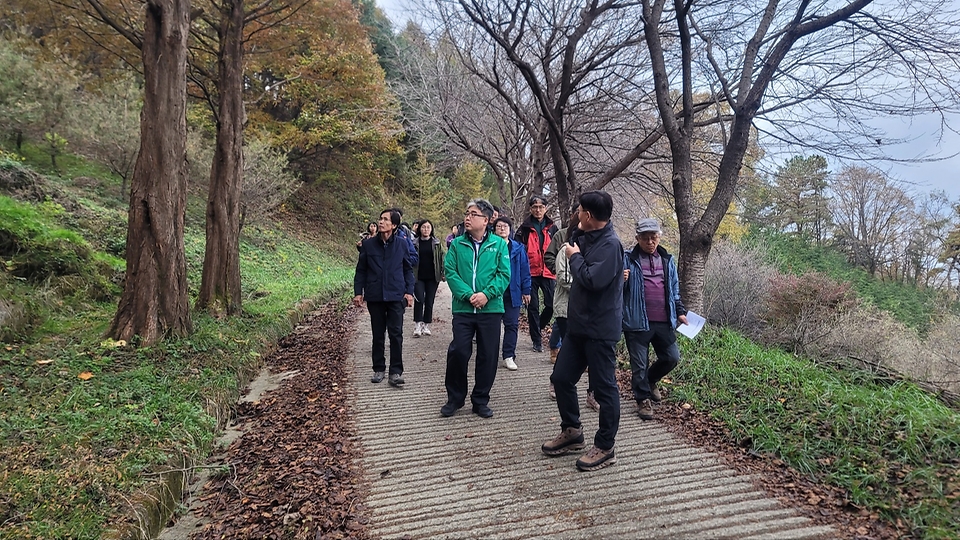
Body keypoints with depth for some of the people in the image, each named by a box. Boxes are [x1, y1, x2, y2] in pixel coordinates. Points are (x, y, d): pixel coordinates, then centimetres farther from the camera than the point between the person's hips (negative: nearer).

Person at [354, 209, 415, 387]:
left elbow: (408, 269, 6)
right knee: (378, 335, 11)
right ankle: (378, 369, 23)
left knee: (396, 334, -2)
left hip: (396, 296, -1)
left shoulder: (402, 244, -1)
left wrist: (409, 291, -1)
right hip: (374, 297, 1)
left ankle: (396, 372, 5)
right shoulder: (368, 244, 0)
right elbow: (361, 270, 6)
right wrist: (358, 292, 0)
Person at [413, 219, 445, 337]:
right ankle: (418, 325, -2)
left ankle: (426, 326, 17)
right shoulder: (415, 243, 2)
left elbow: (441, 258, 5)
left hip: (432, 277, 1)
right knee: (419, 300, -10)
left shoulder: (436, 243, 5)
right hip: (418, 277, -1)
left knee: (429, 301, 6)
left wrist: (443, 273, -2)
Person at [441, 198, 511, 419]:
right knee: (458, 352, -3)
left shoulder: (499, 244, 3)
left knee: (488, 356, 6)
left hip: (491, 309, 0)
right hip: (463, 309, 0)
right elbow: (450, 271, -3)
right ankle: (455, 398, 17)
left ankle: (481, 400, 22)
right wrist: (467, 295, -15)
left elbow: (504, 274, -3)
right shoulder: (457, 243, 4)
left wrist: (486, 294, -16)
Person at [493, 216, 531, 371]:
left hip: (512, 293, 1)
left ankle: (509, 356, 9)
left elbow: (525, 270, 5)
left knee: (512, 324, 2)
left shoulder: (518, 248, 3)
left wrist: (526, 291, 1)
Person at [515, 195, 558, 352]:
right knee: (533, 307, 3)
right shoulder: (525, 228, 3)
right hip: (531, 272, -2)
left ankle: (538, 326, 25)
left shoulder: (552, 228, 10)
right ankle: (537, 340, 14)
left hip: (548, 273, 2)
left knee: (551, 305, -4)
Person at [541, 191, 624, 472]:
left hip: (600, 330, -9)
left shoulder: (610, 244, -19)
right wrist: (577, 232, 6)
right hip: (579, 325, 10)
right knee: (561, 378, 15)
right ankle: (571, 431, 31)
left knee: (604, 388, 3)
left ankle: (605, 448, 17)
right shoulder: (588, 238, 9)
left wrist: (575, 256, -13)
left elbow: (593, 279, -28)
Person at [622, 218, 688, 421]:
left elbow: (674, 289, 20)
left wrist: (680, 311, 15)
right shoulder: (628, 259, -4)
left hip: (664, 322, 5)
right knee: (639, 364, 2)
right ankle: (643, 399, 20)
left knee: (672, 358, 11)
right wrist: (620, 281, -25)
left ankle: (650, 380, 37)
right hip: (637, 322, -5)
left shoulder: (667, 260, 11)